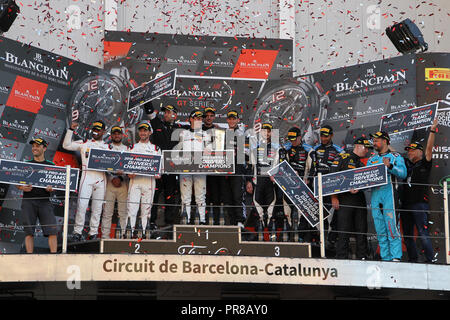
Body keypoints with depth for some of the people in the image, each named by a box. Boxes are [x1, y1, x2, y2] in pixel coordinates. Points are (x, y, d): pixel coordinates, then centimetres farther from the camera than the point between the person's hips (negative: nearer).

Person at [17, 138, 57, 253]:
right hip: (28, 200, 0)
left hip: (44, 201, 0)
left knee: (52, 230, -12)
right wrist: (22, 187, -8)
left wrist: (51, 188, -8)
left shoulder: (51, 166, 16)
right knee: (29, 231, -4)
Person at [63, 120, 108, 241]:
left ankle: (93, 233, 8)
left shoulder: (107, 146, 16)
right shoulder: (84, 144, 12)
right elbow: (67, 145, 4)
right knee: (82, 204, -11)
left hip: (101, 177, 2)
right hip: (87, 176, -2)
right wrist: (71, 130, -4)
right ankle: (77, 232, -7)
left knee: (97, 207, 2)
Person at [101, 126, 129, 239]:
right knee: (107, 211, -3)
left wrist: (121, 178, -11)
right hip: (109, 182, -1)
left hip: (123, 183, 1)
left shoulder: (127, 149, 15)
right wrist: (113, 178, -11)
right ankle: (105, 235, -2)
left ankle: (124, 234, 0)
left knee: (123, 212, -1)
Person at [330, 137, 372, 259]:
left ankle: (362, 257, 8)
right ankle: (342, 258, -4)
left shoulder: (362, 164, 22)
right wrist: (334, 197, -12)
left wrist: (357, 189, -6)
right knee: (344, 231, -7)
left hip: (359, 198, 6)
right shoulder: (343, 158, 1)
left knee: (362, 230, 4)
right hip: (344, 199, -6)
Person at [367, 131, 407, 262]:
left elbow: (403, 173, -6)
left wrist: (390, 166, -19)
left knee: (392, 225, -13)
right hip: (374, 194, 5)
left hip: (389, 192, -5)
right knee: (380, 229, 3)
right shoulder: (371, 160, 23)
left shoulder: (395, 156, 8)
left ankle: (396, 257, -16)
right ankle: (385, 258, 6)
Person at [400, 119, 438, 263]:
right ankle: (413, 260, 13)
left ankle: (430, 260, -16)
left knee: (423, 233, -14)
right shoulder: (406, 164, 18)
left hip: (420, 203, -7)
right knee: (407, 235, 7)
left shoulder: (424, 164, 3)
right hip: (406, 205, 7)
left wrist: (432, 131, -13)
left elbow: (429, 148, -7)